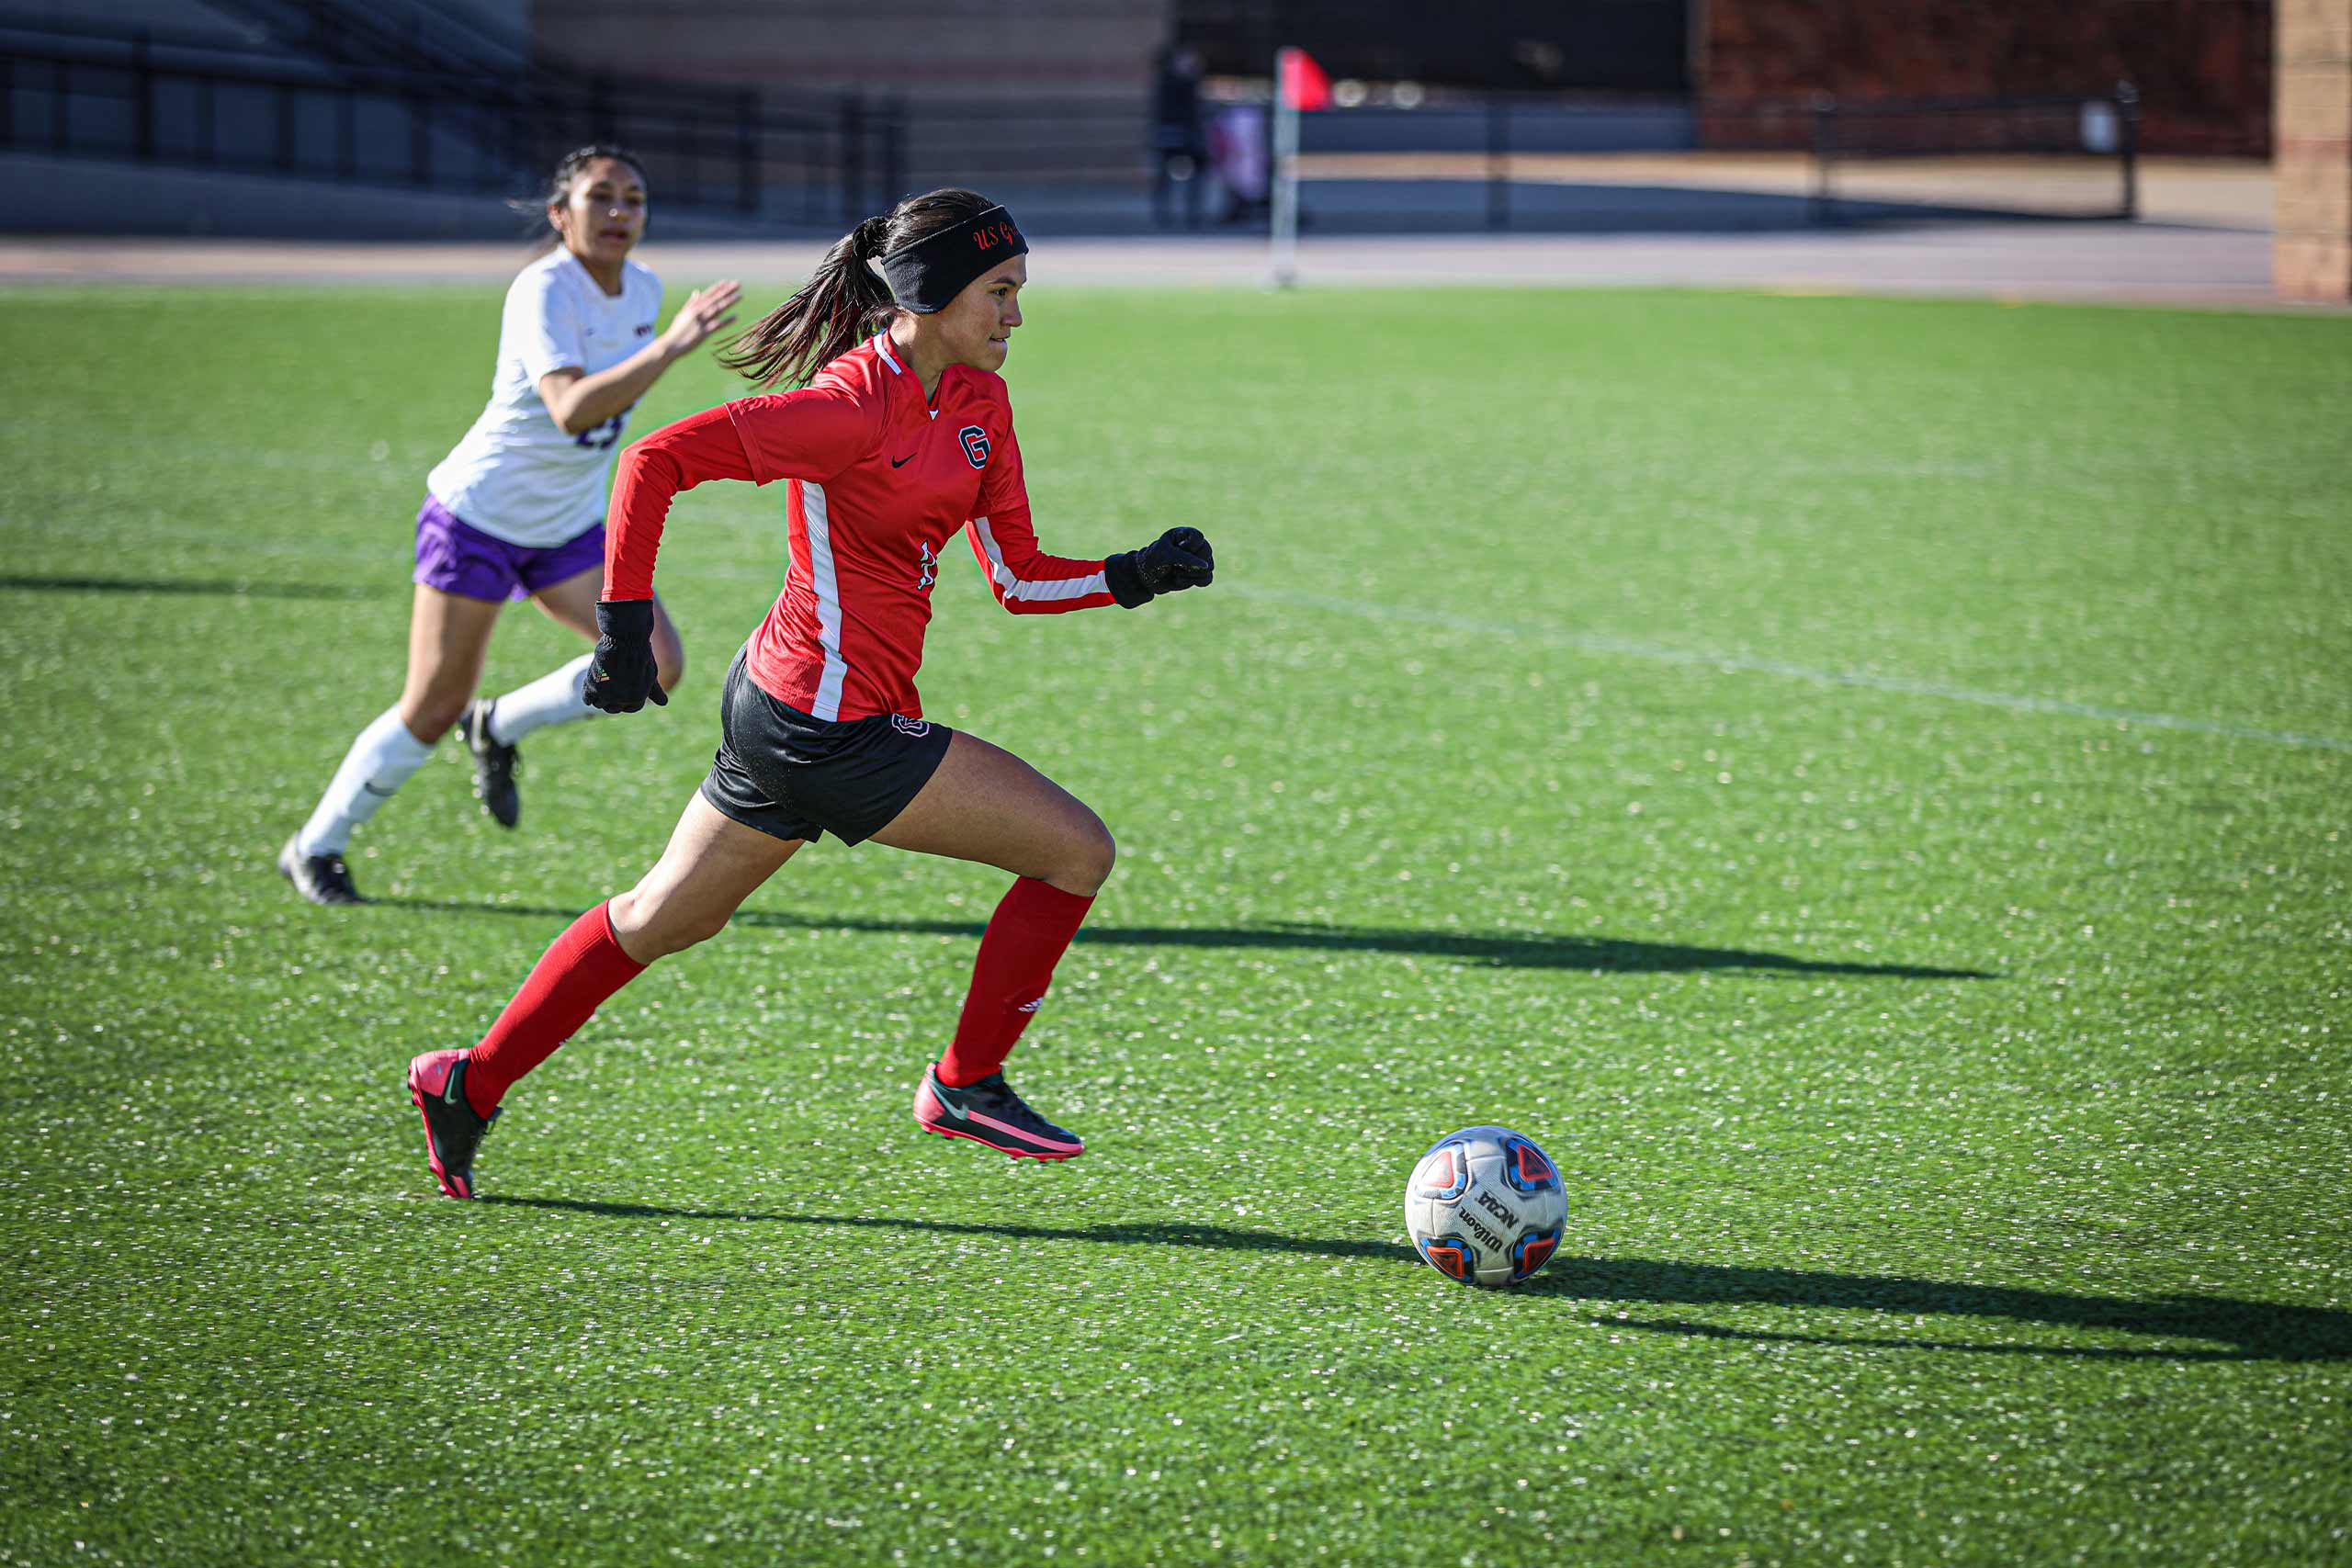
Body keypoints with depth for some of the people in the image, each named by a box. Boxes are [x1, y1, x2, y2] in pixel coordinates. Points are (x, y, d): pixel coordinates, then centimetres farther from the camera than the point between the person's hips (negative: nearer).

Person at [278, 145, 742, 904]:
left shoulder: (643, 289, 0)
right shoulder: (543, 292, -24)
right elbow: (570, 409, -41)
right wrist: (671, 346, -48)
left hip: (569, 526, 7)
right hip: (478, 515, -7)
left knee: (657, 663, -11)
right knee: (433, 712, -3)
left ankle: (500, 728, 12)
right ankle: (315, 848, 17)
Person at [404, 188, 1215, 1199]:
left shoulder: (978, 402, 7)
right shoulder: (852, 406, -20)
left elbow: (1018, 577, 10)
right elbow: (654, 461, -19)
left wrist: (1137, 574, -5)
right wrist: (625, 623, -21)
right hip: (832, 726, -9)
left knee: (662, 920, 20)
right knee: (1078, 850, -3)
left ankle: (468, 1084, 28)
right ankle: (964, 1085, 10)